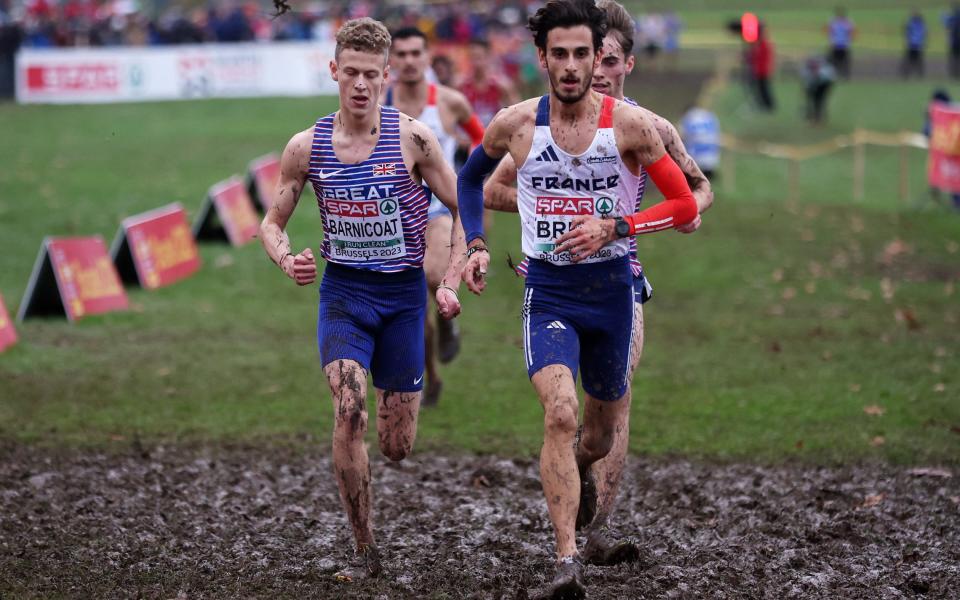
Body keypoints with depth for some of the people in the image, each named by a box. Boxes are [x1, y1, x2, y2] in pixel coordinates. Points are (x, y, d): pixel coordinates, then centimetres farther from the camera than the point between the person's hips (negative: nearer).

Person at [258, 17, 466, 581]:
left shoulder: (412, 138, -9)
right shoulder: (307, 147, -3)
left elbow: (465, 212, -1)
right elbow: (272, 223, 7)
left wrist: (451, 284, -11)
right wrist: (287, 260, -14)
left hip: (403, 294, 0)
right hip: (342, 291, 1)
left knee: (398, 447, 4)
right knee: (349, 411, -22)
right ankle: (366, 551, -10)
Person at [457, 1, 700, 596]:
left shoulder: (630, 124, -8)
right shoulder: (515, 124, -4)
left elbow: (686, 204, -5)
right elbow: (471, 175, 18)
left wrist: (615, 227, -17)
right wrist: (476, 245, 6)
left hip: (610, 287, 1)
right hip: (548, 291, -1)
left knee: (602, 430, 18)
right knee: (560, 413, -24)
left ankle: (579, 471, 56)